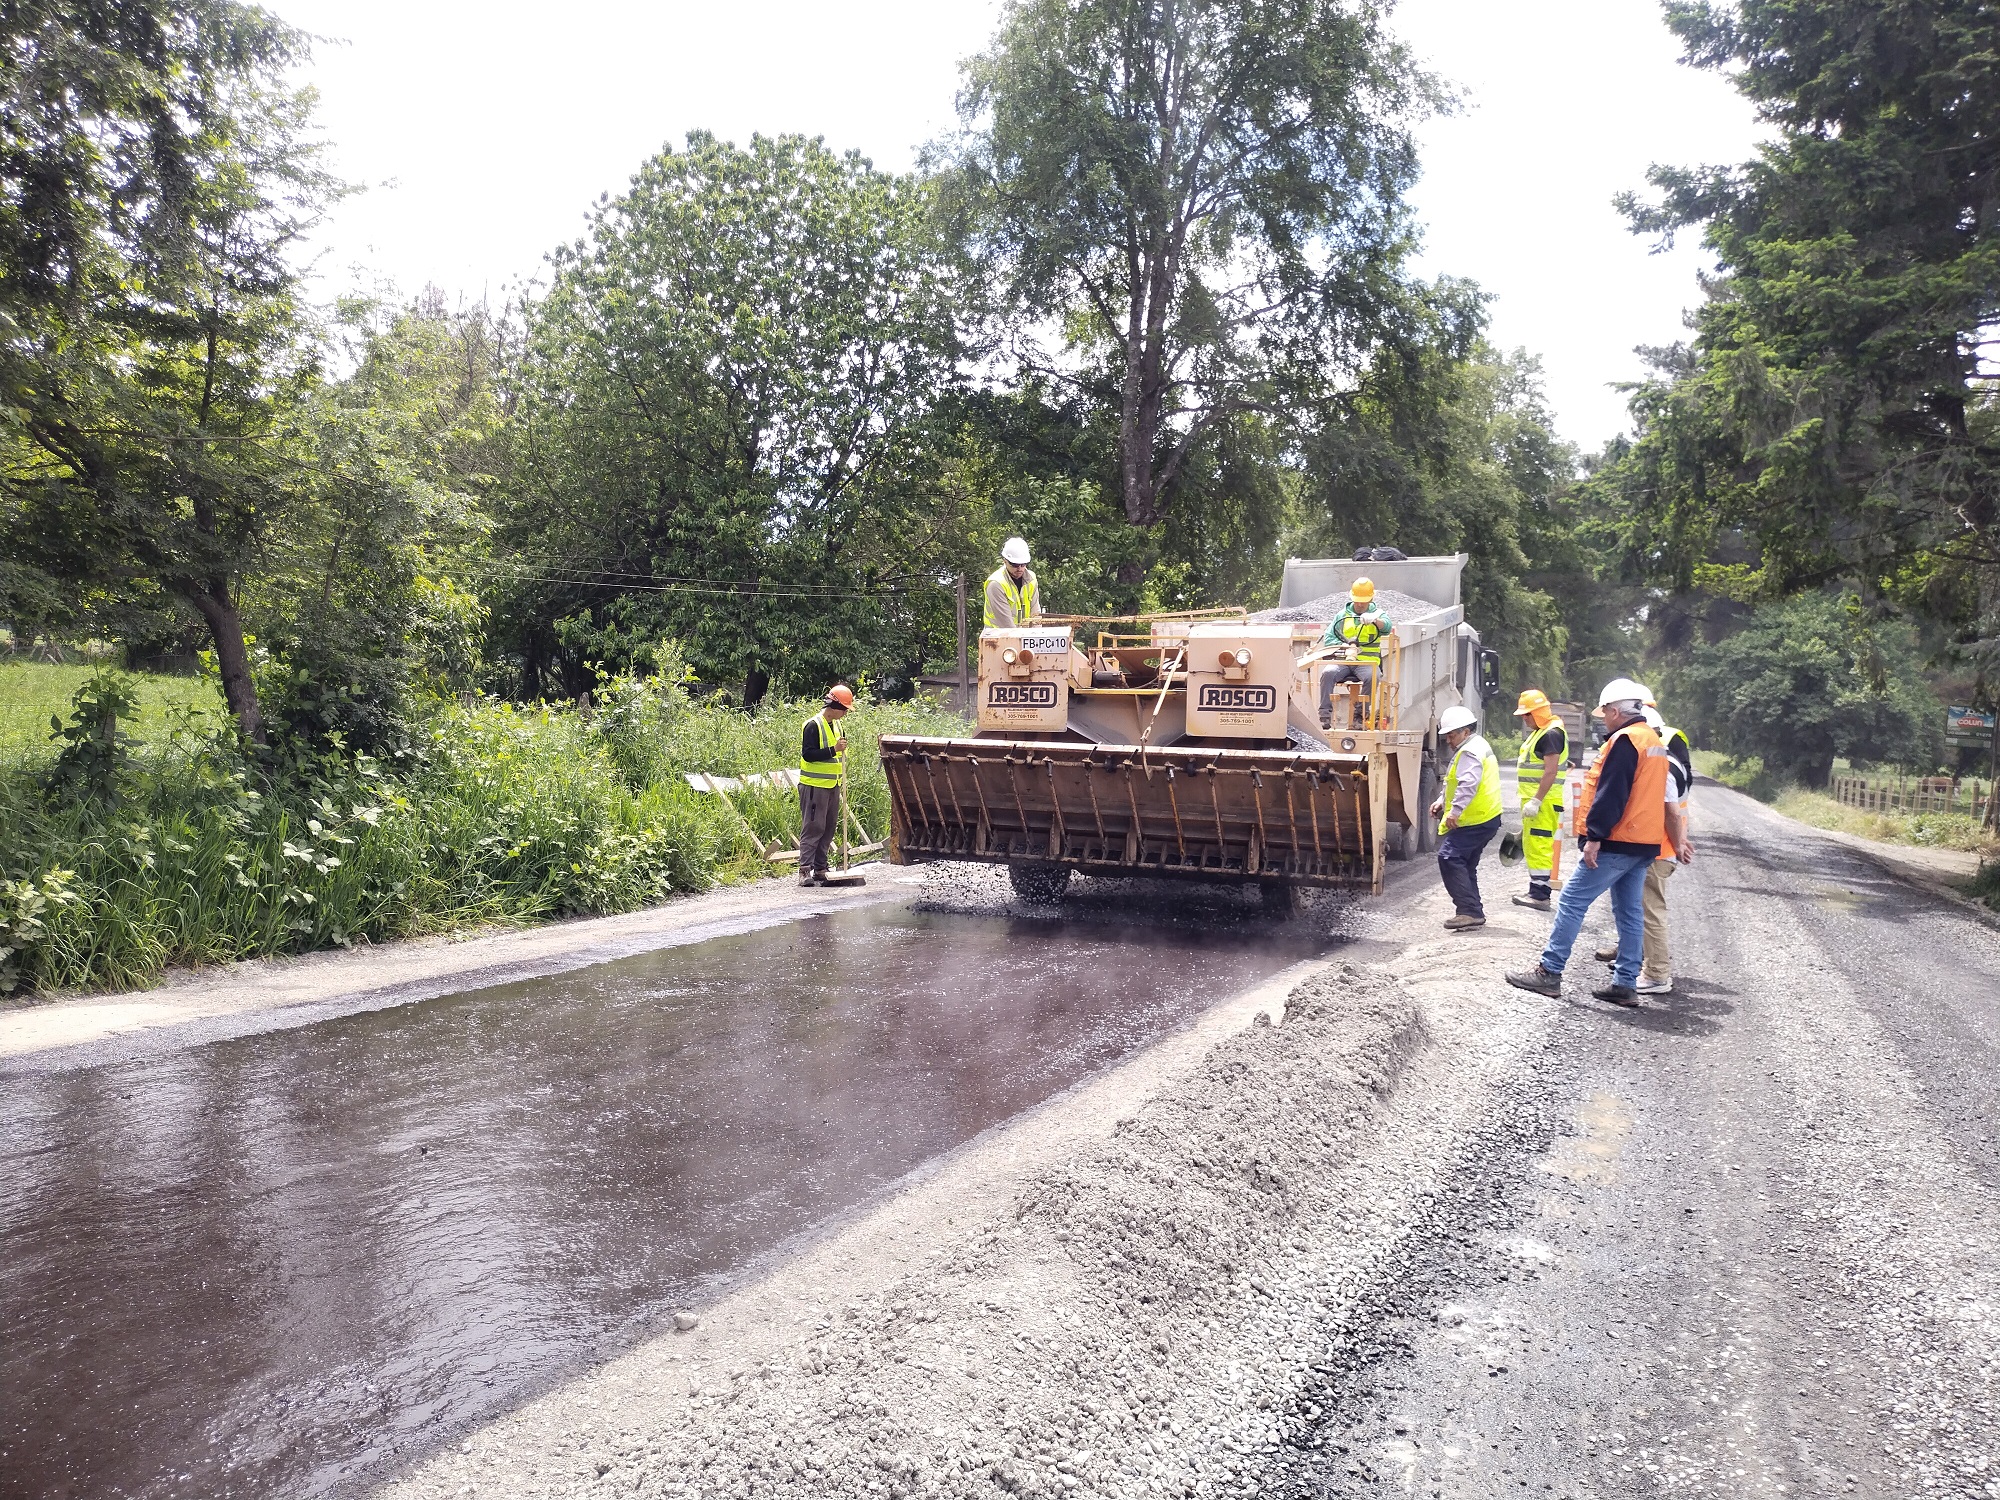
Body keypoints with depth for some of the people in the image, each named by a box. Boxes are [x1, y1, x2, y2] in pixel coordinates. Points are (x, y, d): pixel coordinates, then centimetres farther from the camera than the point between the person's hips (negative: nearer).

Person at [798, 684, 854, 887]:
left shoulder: (836, 725, 14)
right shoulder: (813, 725, -13)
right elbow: (808, 754, -21)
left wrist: (842, 752, 7)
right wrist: (833, 750, -26)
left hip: (832, 785, 9)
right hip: (814, 785, -9)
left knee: (828, 828, 10)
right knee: (813, 827, -10)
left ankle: (820, 869, 17)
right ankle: (805, 871, -9)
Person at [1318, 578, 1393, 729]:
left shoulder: (1377, 614, 13)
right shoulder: (1342, 615, 17)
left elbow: (1387, 626, -11)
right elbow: (1328, 638, 9)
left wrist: (1374, 620, -34)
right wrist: (1344, 646, -11)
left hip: (1367, 662, -1)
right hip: (1343, 661, 1)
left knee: (1372, 677, -35)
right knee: (1327, 673, -30)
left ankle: (1359, 715, -25)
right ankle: (1325, 714, -31)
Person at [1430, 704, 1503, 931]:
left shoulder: (1469, 752, -16)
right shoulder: (1477, 746, 21)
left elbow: (1468, 784, -30)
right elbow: (1457, 782, 27)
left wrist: (1455, 810, -34)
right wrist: (1442, 800, 17)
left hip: (1473, 821, -11)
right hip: (1486, 818, 11)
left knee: (1449, 857, -15)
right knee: (1465, 865, 15)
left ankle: (1470, 910, -18)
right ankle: (1473, 913, 19)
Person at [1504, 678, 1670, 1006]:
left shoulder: (1624, 740, -14)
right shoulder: (1654, 741, 17)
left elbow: (1610, 794, -21)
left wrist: (1594, 836, -20)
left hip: (1617, 843, -10)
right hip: (1645, 843, 10)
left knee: (1573, 901, -5)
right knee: (1630, 912, 10)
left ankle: (1549, 972, -4)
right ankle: (1625, 983, 13)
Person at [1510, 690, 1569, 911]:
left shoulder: (1551, 734, -15)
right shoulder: (1540, 732, 18)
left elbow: (1551, 772, -22)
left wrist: (1535, 801, -24)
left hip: (1543, 801, -11)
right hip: (1535, 799, 11)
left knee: (1538, 845, -11)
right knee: (1532, 845, 15)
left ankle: (1540, 895, -9)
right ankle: (1540, 890, 23)